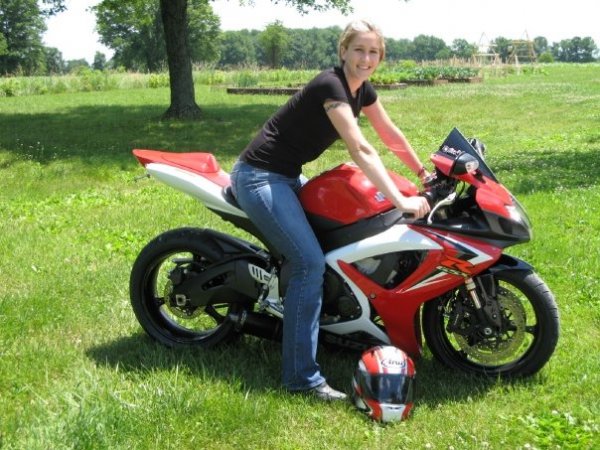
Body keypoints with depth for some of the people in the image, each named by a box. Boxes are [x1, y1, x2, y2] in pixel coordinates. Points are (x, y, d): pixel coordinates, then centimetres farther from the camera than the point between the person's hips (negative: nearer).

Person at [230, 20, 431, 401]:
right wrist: (400, 201, -33)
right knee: (310, 263, -19)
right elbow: (361, 151, -30)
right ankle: (301, 376, -14)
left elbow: (390, 134, 17)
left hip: (287, 176, 10)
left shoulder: (361, 88, 6)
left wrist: (425, 174, 20)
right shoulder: (330, 85, -22)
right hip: (260, 177, -10)